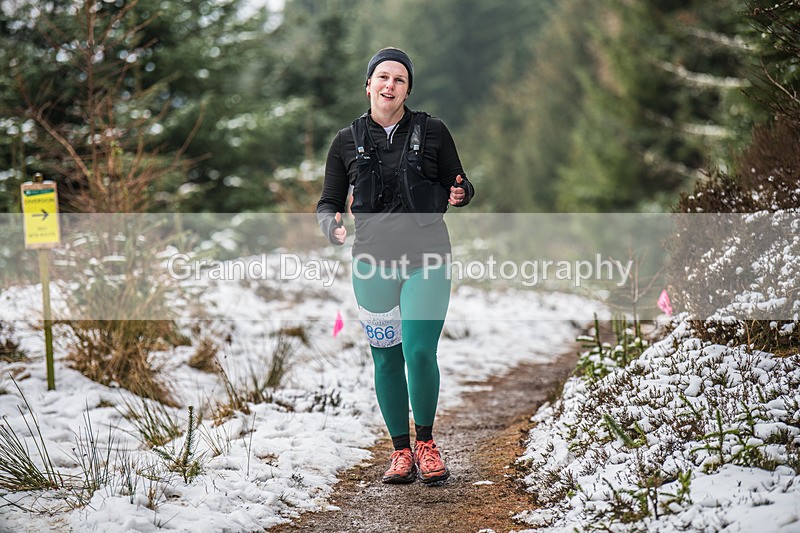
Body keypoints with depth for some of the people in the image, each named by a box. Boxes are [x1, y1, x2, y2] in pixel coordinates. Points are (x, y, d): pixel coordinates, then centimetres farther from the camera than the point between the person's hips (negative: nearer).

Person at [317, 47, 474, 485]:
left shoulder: (432, 132, 2)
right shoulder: (347, 141, 6)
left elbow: (458, 183, 11)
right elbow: (328, 202, 11)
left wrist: (459, 194, -13)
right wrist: (331, 224, -12)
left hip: (426, 259, -2)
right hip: (373, 263, 2)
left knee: (419, 352, -13)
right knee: (387, 360, 6)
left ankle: (426, 443, 8)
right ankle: (401, 452, 19)